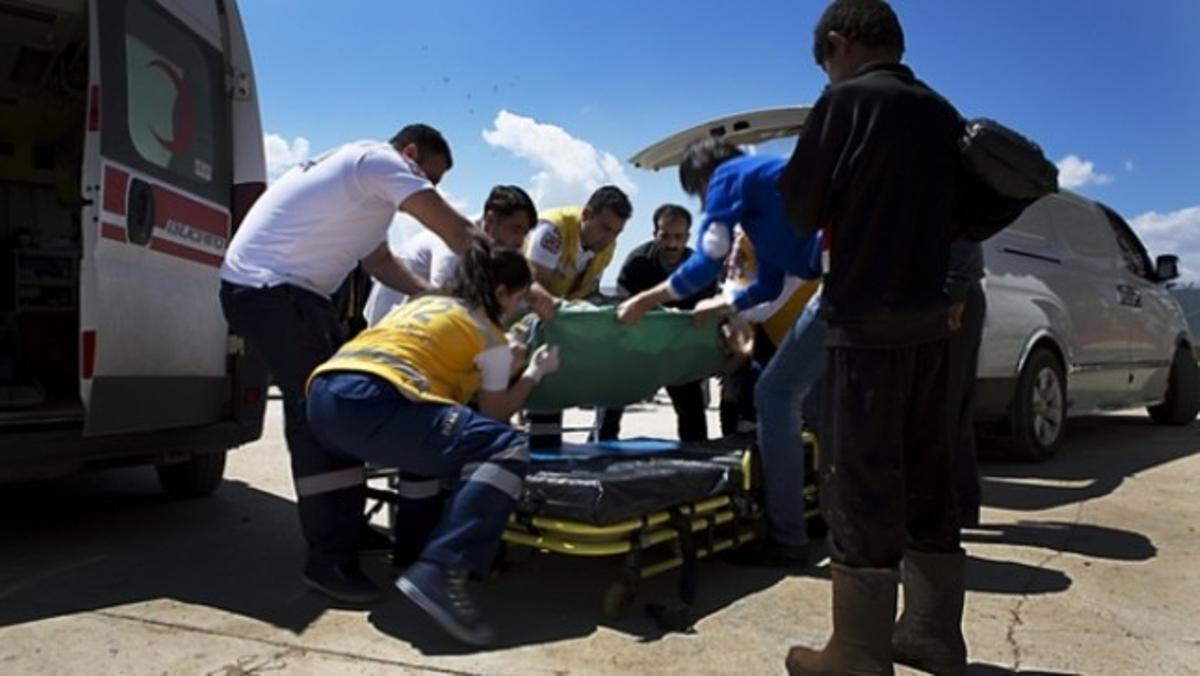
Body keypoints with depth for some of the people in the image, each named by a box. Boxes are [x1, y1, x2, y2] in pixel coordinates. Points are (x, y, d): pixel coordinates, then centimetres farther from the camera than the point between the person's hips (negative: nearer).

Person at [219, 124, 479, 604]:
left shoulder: (364, 178, 22)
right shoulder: (381, 161, -9)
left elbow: (378, 260, 24)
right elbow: (457, 231, -14)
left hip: (285, 289, 11)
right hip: (267, 288, -11)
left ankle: (345, 526, 20)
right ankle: (330, 559, -14)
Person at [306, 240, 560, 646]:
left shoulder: (421, 303, 31)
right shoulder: (490, 335, 11)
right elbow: (495, 413, 15)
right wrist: (534, 372, 29)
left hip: (325, 396, 9)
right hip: (373, 403, -9)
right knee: (508, 449, -12)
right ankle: (438, 572, -25)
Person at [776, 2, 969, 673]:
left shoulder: (846, 101, -7)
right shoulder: (944, 114, 13)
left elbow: (801, 209, -4)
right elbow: (957, 218, 19)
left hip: (866, 321, -7)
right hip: (930, 318, 7)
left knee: (860, 484, -2)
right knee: (926, 480, 12)